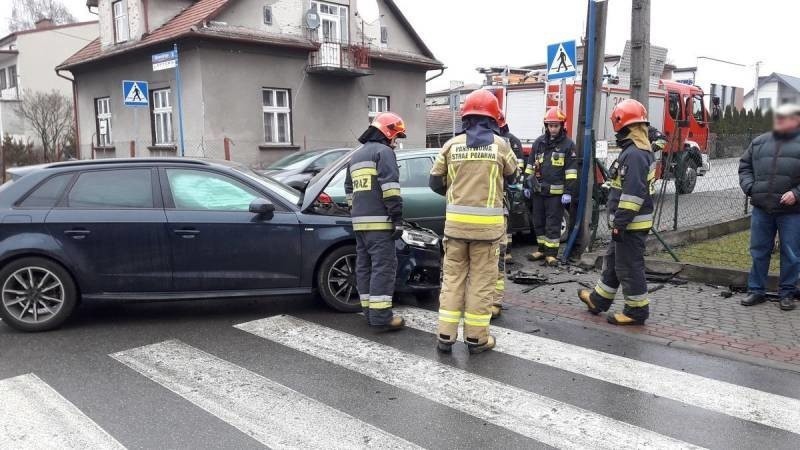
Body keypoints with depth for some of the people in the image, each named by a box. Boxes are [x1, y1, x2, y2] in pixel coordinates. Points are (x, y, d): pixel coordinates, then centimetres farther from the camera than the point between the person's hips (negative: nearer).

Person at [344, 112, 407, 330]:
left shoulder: (355, 156, 24)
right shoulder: (384, 151, -5)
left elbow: (349, 189, 30)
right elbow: (390, 187, -16)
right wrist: (398, 219, -16)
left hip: (359, 221, 9)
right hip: (379, 221, -9)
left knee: (364, 266, 10)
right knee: (383, 266, -8)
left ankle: (370, 311, 16)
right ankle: (381, 316, -11)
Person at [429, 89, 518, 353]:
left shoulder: (452, 145, 2)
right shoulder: (500, 145, -2)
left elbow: (435, 182, 8)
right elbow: (512, 177, 13)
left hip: (456, 220, 2)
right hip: (487, 222, -2)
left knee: (453, 276, 11)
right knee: (481, 280, 6)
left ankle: (446, 336, 13)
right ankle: (476, 338, 13)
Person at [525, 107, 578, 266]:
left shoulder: (568, 144, -4)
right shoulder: (539, 142, 10)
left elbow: (571, 170, -7)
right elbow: (530, 165, 15)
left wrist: (568, 192, -12)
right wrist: (528, 185, 11)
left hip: (556, 193, -5)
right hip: (538, 191, 5)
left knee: (553, 224, 0)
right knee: (538, 222, 12)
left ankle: (551, 253, 7)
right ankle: (542, 249, 25)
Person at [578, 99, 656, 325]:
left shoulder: (634, 154, -21)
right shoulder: (641, 150, 12)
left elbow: (633, 194, -26)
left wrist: (620, 223, -23)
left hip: (631, 224, -11)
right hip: (629, 221, 11)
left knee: (628, 267, 0)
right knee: (613, 260, 20)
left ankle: (637, 311, 11)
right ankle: (599, 300, 33)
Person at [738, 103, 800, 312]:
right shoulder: (759, 142, 10)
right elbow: (745, 166, 19)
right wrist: (750, 187, 4)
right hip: (762, 209, 4)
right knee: (759, 251, 11)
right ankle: (756, 290, 22)